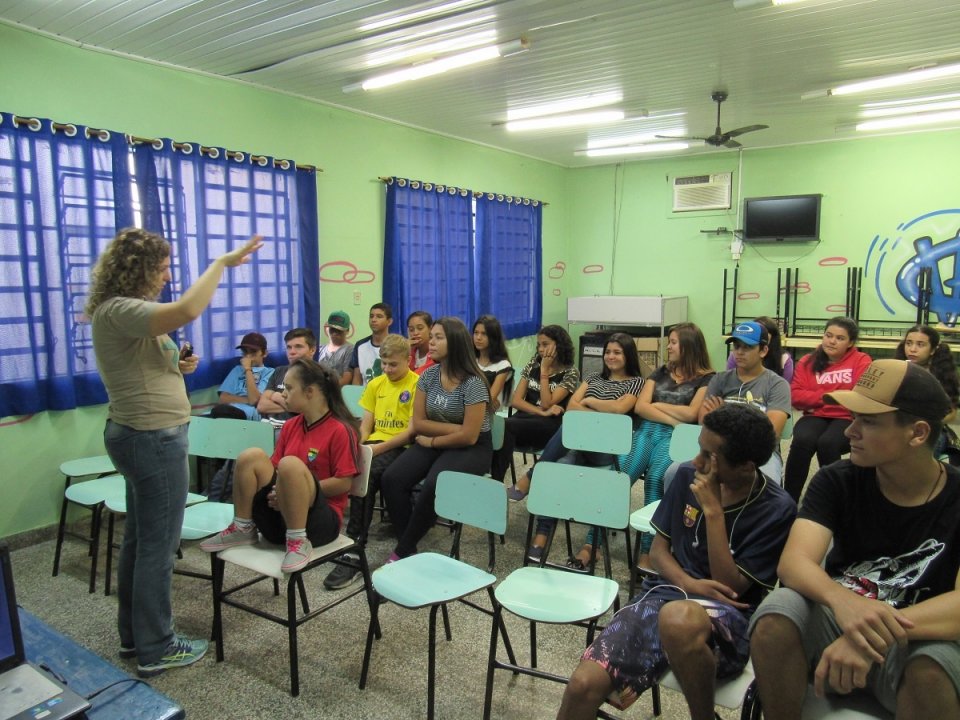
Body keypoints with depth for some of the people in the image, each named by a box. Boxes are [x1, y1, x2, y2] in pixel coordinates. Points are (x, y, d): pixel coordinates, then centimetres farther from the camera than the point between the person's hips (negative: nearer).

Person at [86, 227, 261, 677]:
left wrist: (176, 367, 6)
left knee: (138, 538, 19)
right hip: (154, 439, -11)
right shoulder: (120, 312, -20)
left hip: (135, 435, 11)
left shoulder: (118, 311, 14)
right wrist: (222, 263, -26)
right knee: (158, 545, 0)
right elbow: (188, 311, -38)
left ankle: (133, 635, 32)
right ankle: (155, 649, 14)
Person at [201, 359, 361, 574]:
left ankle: (299, 541, -24)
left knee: (290, 463, -32)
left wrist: (296, 491, -16)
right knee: (251, 456, -13)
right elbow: (274, 469, 13)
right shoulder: (290, 426, 9)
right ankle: (242, 529, -2)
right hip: (279, 513, 6)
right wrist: (276, 492, -9)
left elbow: (343, 483, -15)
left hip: (320, 520, -6)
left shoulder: (340, 430, -13)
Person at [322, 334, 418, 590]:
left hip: (401, 447, -5)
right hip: (374, 444, 5)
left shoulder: (418, 385, -3)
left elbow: (413, 429, -9)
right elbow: (366, 424, 15)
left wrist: (380, 447, -16)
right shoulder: (375, 384, 17)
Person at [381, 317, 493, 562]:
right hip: (434, 444, 6)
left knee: (433, 486, -32)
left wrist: (432, 441, -8)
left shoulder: (472, 383, -18)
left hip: (471, 449, -6)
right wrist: (454, 428, -12)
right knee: (392, 478, -18)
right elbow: (418, 424, 0)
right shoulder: (428, 375, 0)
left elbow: (468, 436, -19)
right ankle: (409, 548, -7)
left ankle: (402, 551, -12)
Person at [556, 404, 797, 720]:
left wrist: (713, 510, -17)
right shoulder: (687, 477, 3)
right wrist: (688, 583, -11)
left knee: (679, 617, -41)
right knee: (584, 683, -25)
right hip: (664, 592, 2)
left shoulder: (778, 509, -8)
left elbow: (730, 587, -11)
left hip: (728, 615, -2)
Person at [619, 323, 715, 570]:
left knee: (655, 478, -35)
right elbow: (640, 407, 11)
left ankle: (647, 552, -30)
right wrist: (673, 419, -3)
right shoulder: (660, 373, 24)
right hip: (647, 431, 4)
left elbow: (691, 414, -3)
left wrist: (658, 405, 7)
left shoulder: (707, 378, 10)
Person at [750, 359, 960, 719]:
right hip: (836, 620, 1)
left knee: (931, 671, -36)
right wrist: (843, 601, -43)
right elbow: (793, 562, -21)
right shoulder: (836, 481, -7)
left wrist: (882, 628, -42)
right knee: (776, 617, -31)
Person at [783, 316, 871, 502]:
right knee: (802, 441, -31)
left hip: (848, 419, -2)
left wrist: (817, 398, -10)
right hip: (815, 417, 2)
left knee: (827, 443, -34)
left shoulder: (861, 360, 2)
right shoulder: (807, 361, 10)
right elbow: (796, 396, 1)